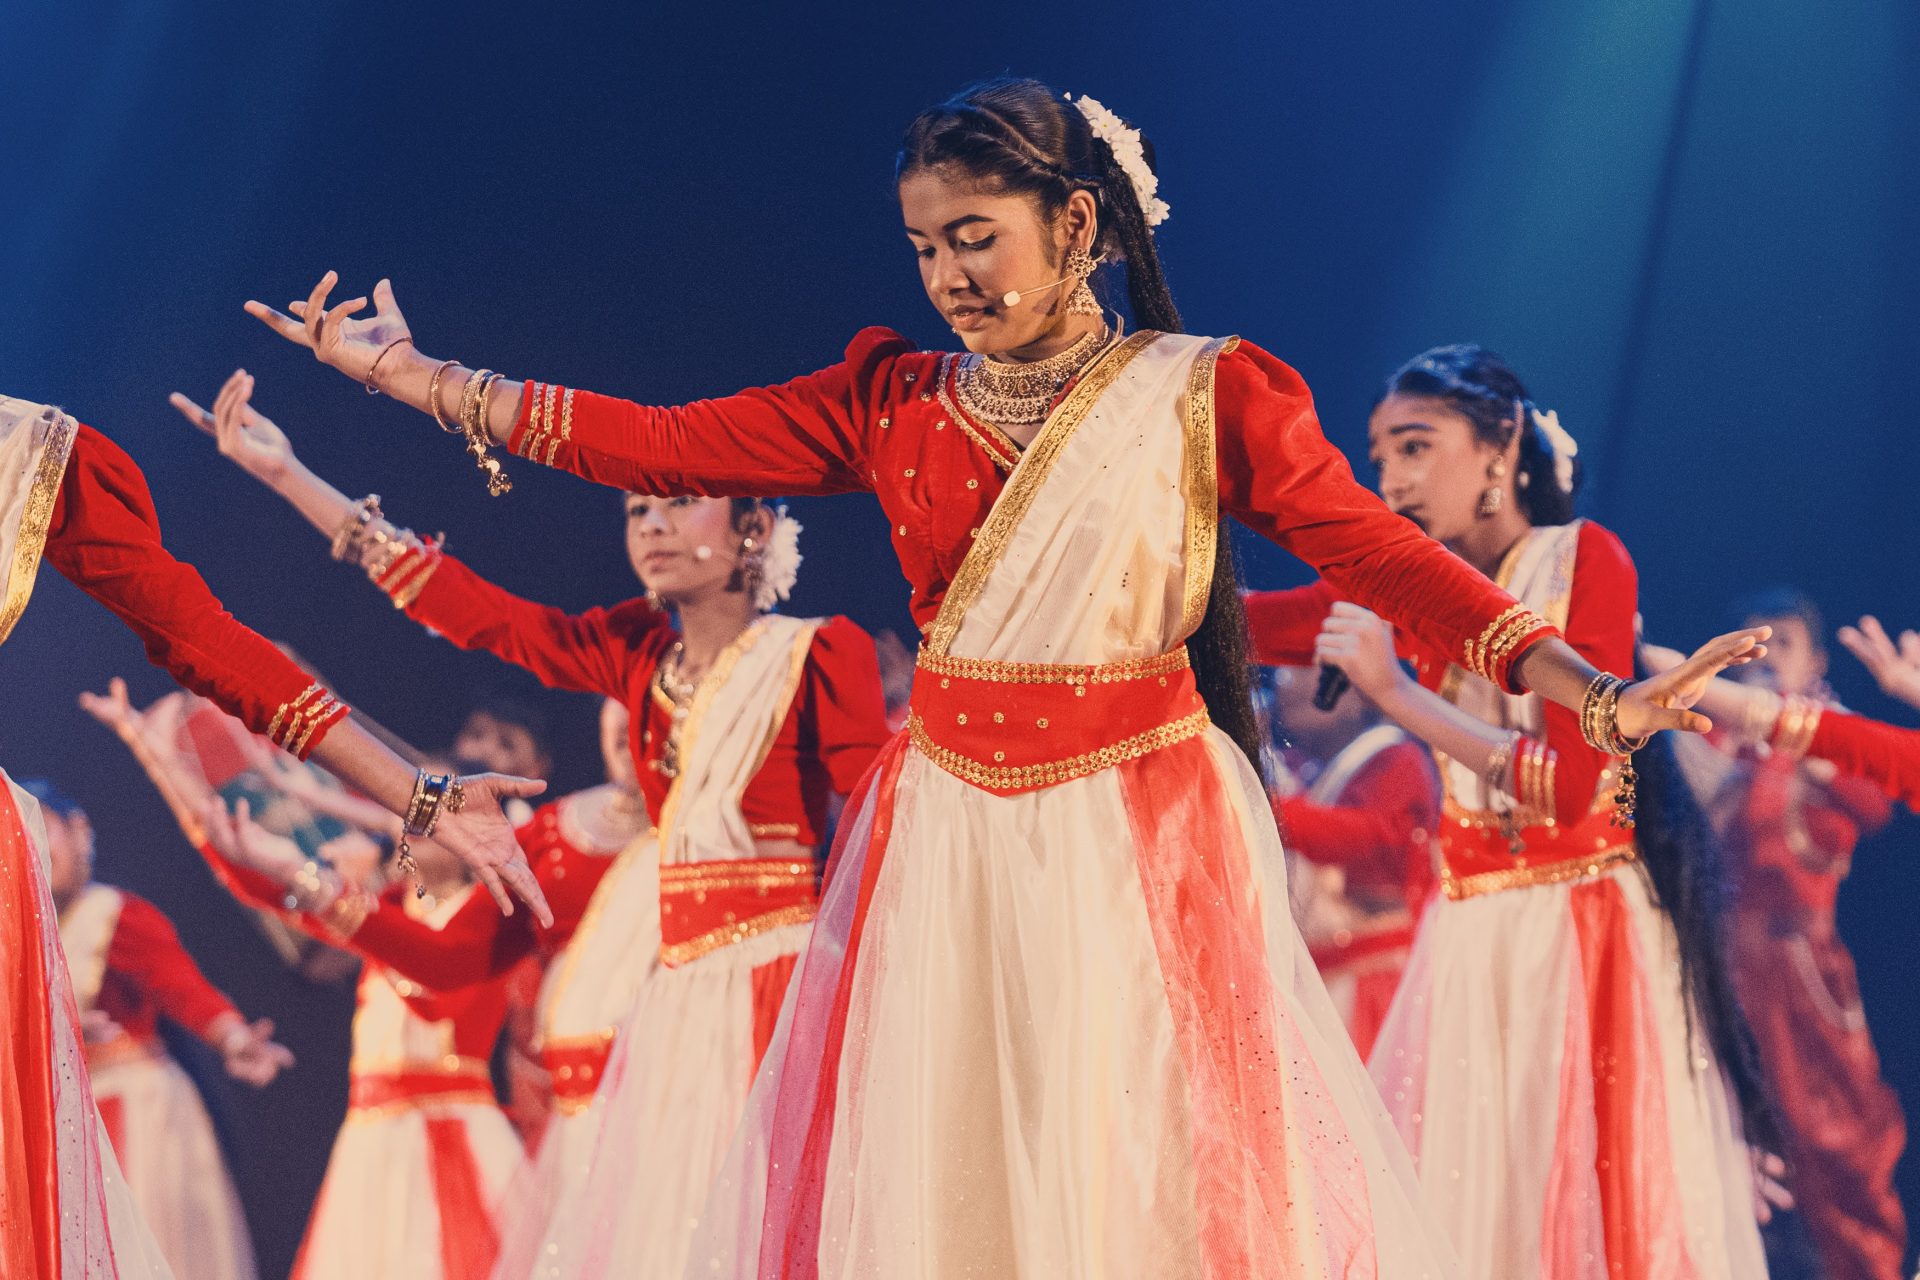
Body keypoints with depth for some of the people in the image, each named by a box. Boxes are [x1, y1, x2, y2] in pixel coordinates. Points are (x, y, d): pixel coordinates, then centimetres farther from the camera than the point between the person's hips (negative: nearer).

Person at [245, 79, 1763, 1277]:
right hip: (949, 840, 3)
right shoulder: (894, 401, 8)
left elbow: (1382, 552, -7)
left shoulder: (1203, 395, 0)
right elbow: (664, 448, 5)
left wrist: (1592, 691, -19)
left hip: (1139, 834, -3)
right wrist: (405, 373, 1)